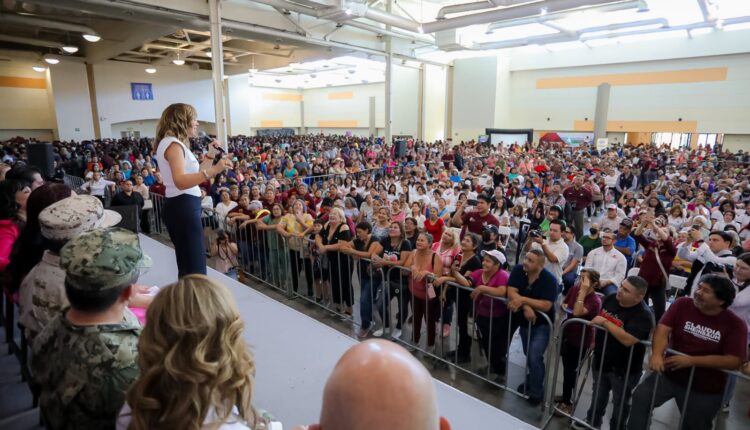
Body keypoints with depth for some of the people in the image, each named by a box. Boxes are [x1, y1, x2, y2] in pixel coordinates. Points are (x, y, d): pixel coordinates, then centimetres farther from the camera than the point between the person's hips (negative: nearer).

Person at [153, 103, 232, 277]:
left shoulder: (174, 143, 19)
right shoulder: (173, 144, -13)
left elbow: (194, 174, 25)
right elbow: (180, 181, -30)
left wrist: (211, 155, 16)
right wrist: (213, 170, -43)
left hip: (183, 207, 11)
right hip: (183, 208, -11)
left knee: (187, 264, 18)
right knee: (195, 266, -12)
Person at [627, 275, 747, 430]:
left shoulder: (735, 324, -10)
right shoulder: (682, 305, -8)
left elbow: (734, 361, -17)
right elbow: (663, 329, -17)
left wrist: (691, 360, -24)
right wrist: (657, 355, -35)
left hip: (706, 389, 0)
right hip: (669, 374, 0)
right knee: (641, 397, -19)